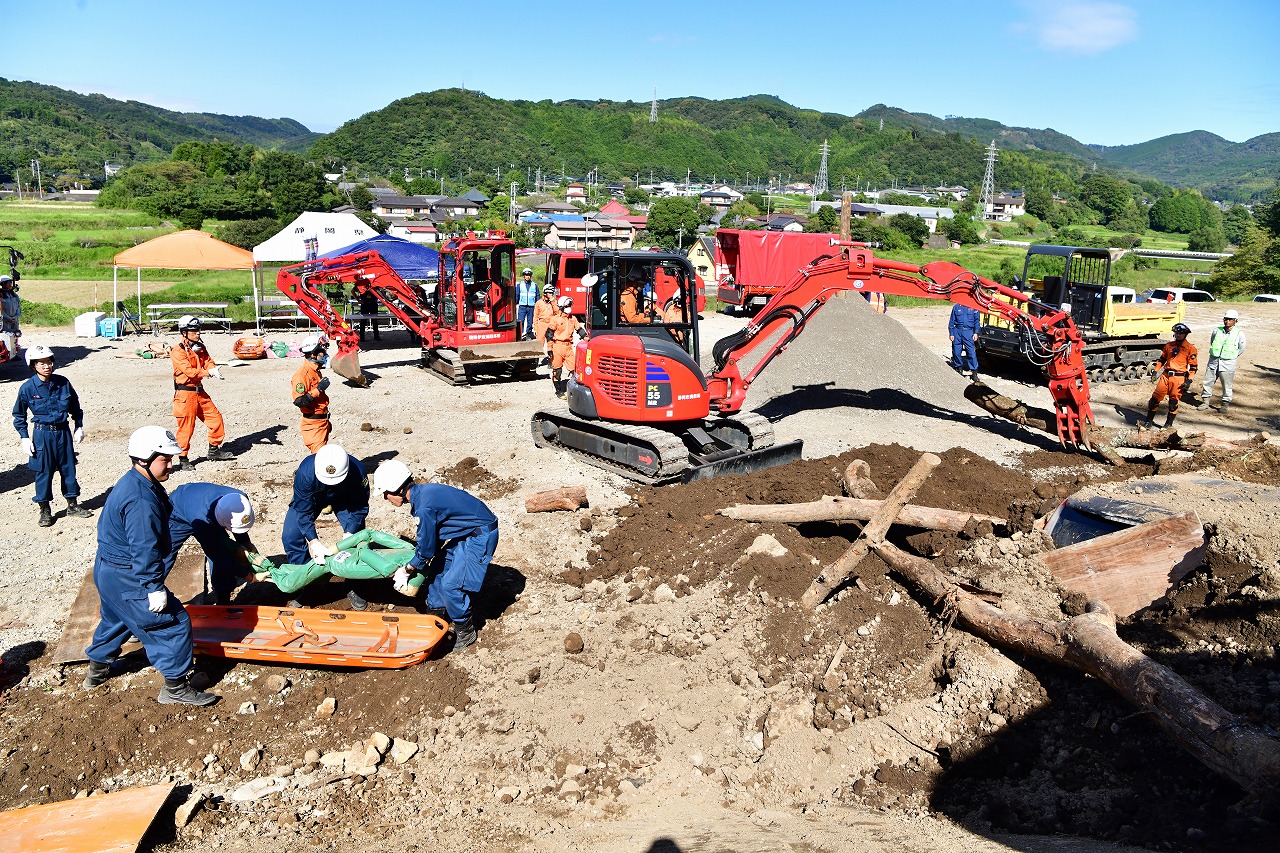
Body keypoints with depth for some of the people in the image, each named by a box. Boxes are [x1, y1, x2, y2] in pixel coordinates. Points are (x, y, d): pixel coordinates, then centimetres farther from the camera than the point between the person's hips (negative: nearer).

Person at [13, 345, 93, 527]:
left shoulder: (62, 382, -2)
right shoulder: (28, 388, -8)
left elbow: (75, 406, 11)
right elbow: (19, 416, 1)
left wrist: (79, 427, 8)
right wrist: (24, 438, -3)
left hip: (63, 432, 3)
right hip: (42, 435, -2)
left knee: (68, 468, 10)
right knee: (43, 471, 4)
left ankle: (73, 505, 24)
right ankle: (44, 510, 17)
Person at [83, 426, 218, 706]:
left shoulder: (132, 482, 5)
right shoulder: (141, 500, -29)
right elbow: (145, 549, -28)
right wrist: (155, 587, -24)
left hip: (107, 571, 11)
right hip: (128, 579, -11)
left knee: (115, 618, 32)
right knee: (174, 623, -4)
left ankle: (97, 670, 51)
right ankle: (175, 687, 5)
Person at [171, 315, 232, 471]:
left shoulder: (200, 347, 12)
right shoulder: (178, 351, -13)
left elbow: (208, 362, 3)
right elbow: (189, 371, -22)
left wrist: (214, 369, -19)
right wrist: (208, 372, -28)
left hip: (200, 392, 8)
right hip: (185, 393, -8)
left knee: (216, 418, 11)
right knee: (186, 427, -3)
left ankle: (214, 451, 26)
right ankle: (183, 459, 8)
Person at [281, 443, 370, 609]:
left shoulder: (357, 470, -39)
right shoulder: (305, 472, -42)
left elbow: (360, 506, -24)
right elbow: (303, 510, -30)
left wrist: (349, 533, -35)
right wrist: (312, 540, -38)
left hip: (344, 499, 0)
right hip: (309, 498, 0)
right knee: (291, 537, -13)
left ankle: (352, 588, 6)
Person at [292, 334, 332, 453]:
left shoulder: (316, 371, 13)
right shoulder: (302, 374, -18)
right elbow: (299, 401, -24)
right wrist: (318, 389, -24)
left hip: (322, 421, 9)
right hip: (313, 423, -9)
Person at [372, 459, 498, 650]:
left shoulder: (424, 507, -27)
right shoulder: (423, 492, 2)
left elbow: (426, 550, -15)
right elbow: (431, 540, 14)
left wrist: (406, 571, 2)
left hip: (480, 536, -10)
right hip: (466, 532, 10)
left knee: (451, 585, -10)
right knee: (436, 571, 17)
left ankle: (465, 632, 9)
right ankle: (437, 614, 34)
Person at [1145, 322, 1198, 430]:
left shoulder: (1190, 348, -2)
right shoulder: (1169, 345, 12)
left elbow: (1193, 367, -3)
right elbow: (1162, 359, 22)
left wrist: (1189, 381, -11)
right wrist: (1156, 372, 11)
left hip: (1179, 378, -4)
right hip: (1165, 376, 4)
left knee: (1173, 402, 2)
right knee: (1155, 398, 1)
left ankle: (1169, 424, 15)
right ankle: (1149, 420, 13)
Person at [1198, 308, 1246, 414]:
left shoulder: (1239, 333, -5)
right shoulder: (1217, 331, 2)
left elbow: (1241, 349, 6)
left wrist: (1231, 357, 4)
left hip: (1228, 364, -3)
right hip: (1213, 361, 3)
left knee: (1227, 385, 4)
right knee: (1208, 381, 6)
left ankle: (1225, 404, 17)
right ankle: (1205, 401, 19)